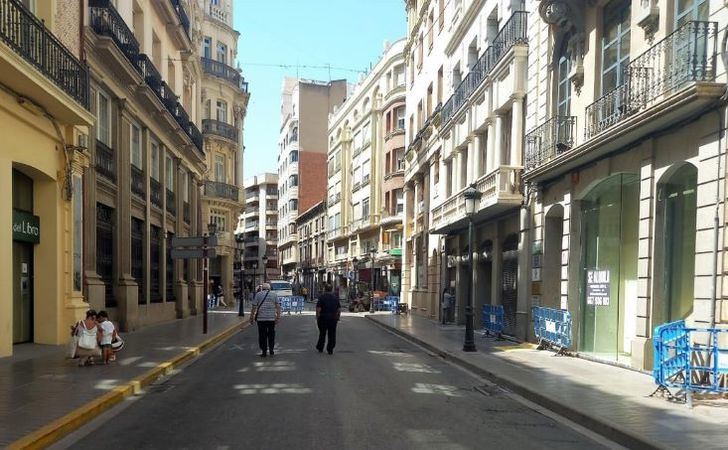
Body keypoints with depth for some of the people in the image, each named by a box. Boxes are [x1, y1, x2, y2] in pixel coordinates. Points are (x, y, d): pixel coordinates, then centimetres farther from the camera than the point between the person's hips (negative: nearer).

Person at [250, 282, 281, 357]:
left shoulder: (258, 295, 2)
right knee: (271, 335, 14)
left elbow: (254, 307, -2)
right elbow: (278, 306, 2)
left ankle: (264, 352, 6)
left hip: (261, 318, -2)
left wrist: (252, 317, 4)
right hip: (272, 318, 2)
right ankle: (271, 351, 14)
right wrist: (278, 317, 5)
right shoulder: (274, 294, 7)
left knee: (262, 335, 5)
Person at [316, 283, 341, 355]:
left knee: (322, 333, 11)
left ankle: (320, 348, 24)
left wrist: (317, 318, -4)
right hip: (333, 319, 3)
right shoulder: (335, 298, 6)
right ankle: (330, 350, 6)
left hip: (323, 318, -3)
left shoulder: (322, 297, -8)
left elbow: (318, 309, -12)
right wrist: (338, 318, 16)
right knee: (332, 334, 6)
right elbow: (339, 309, 7)